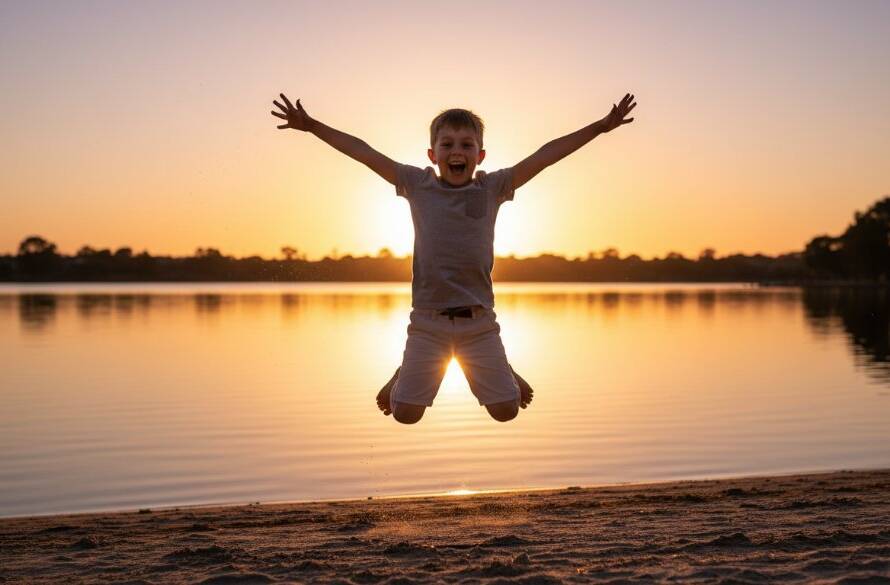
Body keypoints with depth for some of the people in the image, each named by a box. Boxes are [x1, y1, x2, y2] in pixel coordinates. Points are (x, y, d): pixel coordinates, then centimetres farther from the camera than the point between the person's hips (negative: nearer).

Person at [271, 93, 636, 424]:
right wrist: (311, 125, -2)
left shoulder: (492, 188, 1)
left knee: (506, 410, 1)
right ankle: (404, 376, 33)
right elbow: (363, 152, 0)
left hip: (479, 322, 1)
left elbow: (545, 155, -3)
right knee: (405, 413, 0)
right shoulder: (417, 185, 1)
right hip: (427, 321, 0)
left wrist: (600, 126, -5)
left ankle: (502, 372, 35)